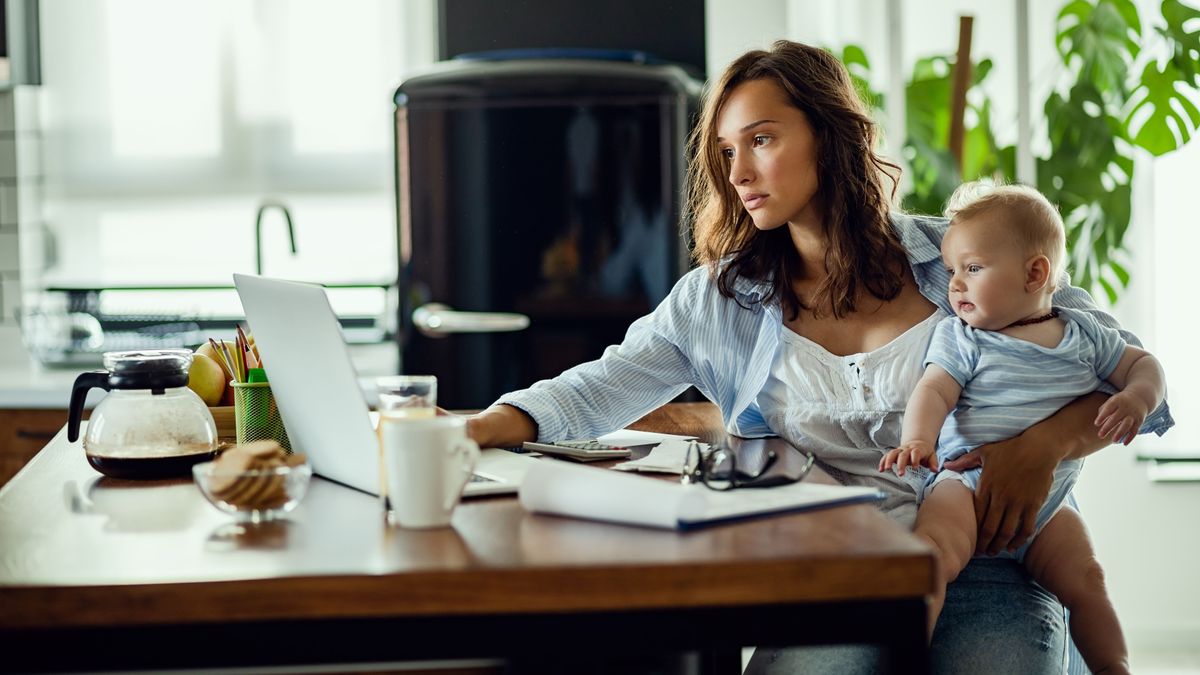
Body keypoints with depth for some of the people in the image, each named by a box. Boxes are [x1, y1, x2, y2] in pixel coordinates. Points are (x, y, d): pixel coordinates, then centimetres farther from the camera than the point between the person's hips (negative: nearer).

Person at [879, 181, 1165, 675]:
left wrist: (1137, 398, -9)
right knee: (931, 557, -28)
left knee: (1085, 581, -5)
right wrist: (916, 439, -33)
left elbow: (1143, 365, 14)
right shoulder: (960, 337, 1)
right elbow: (934, 391, -12)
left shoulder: (1082, 334, 9)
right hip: (968, 482, -3)